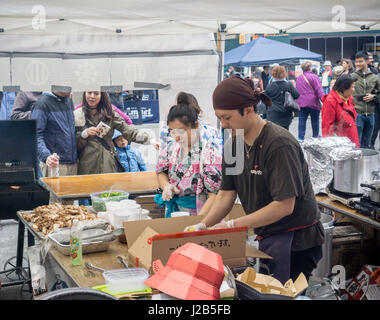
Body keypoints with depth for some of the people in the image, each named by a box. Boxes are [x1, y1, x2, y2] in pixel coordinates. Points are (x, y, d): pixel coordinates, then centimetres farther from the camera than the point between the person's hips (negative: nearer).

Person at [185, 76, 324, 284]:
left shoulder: (280, 144, -21)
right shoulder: (233, 144, 4)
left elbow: (284, 206, -23)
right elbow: (226, 194, 6)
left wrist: (233, 225, -21)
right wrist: (203, 225, -9)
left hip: (298, 241, -7)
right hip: (267, 236, 7)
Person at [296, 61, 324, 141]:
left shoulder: (298, 78, 9)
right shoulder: (314, 77, -9)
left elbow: (296, 91, 15)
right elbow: (319, 91, -13)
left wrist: (298, 101, 21)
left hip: (301, 103, 4)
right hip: (313, 103, -4)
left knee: (302, 120, 4)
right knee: (315, 120, 11)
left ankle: (301, 137, 0)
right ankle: (315, 136, 22)